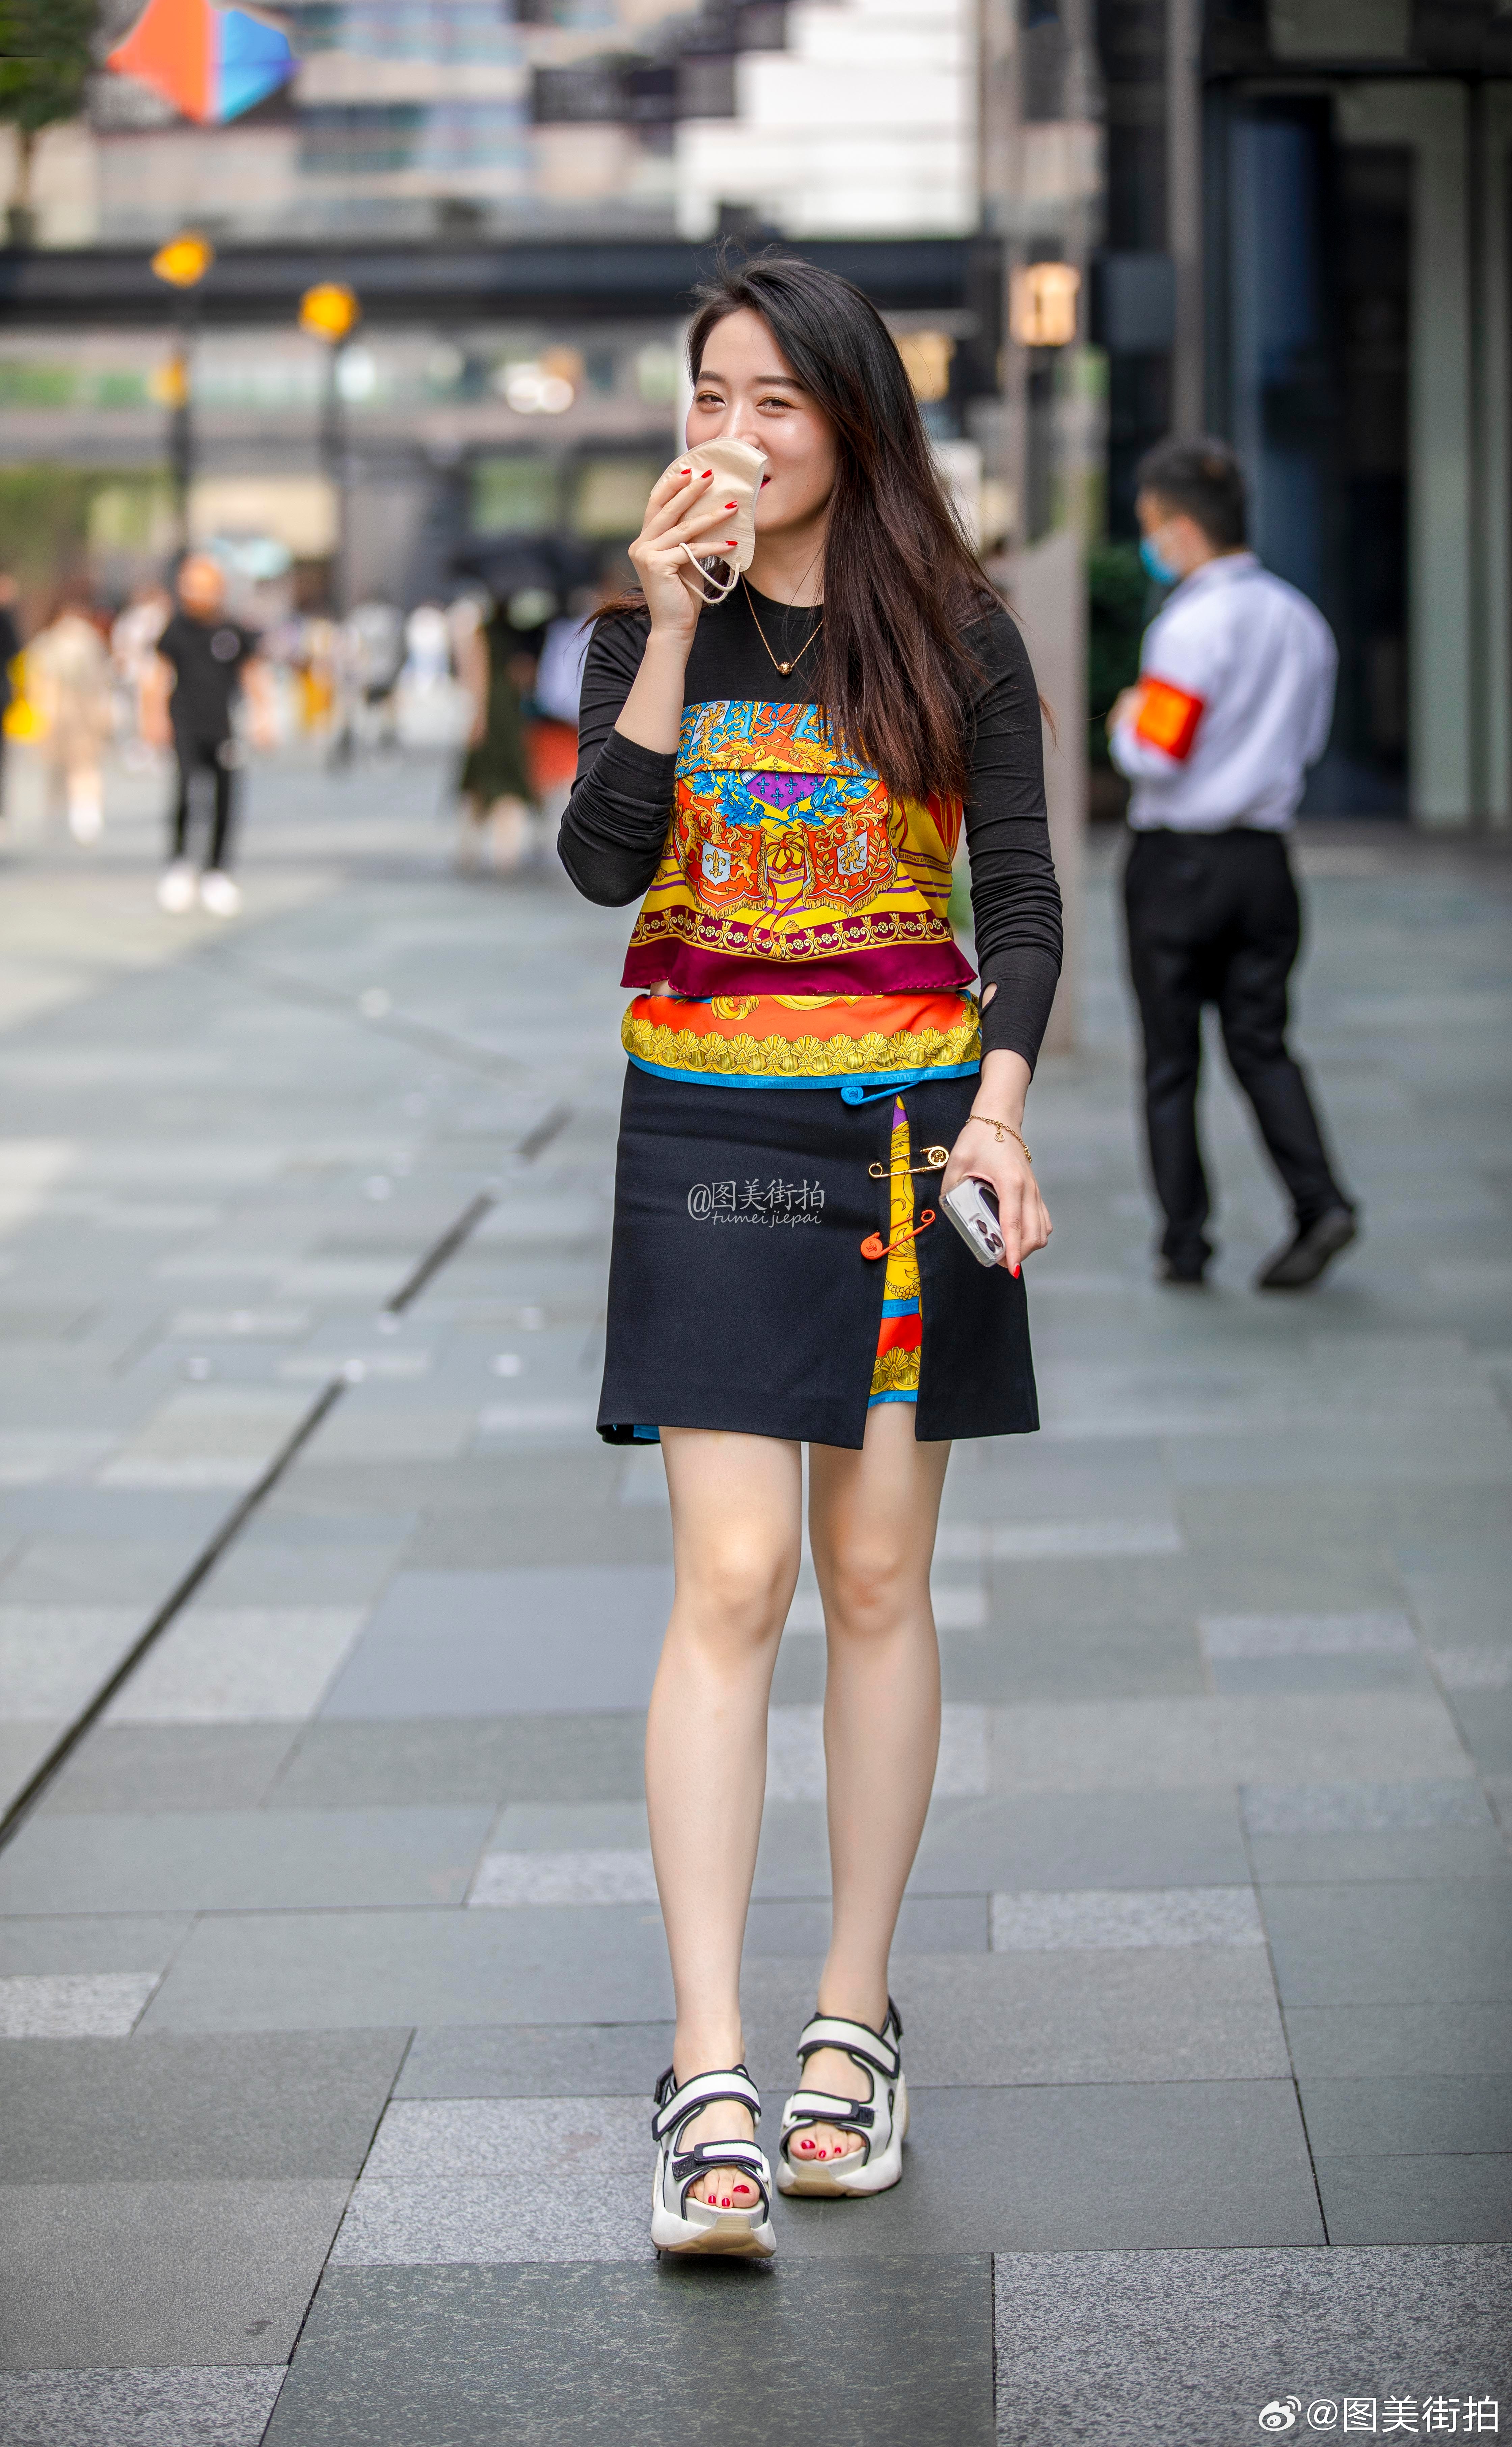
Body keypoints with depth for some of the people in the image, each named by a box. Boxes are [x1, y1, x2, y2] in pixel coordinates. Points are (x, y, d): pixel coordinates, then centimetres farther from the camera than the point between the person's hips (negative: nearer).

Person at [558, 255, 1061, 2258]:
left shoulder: (957, 637, 3)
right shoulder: (653, 629, 4)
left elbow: (1023, 897, 0)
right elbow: (604, 861, -10)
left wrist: (999, 1102, -14)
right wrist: (670, 626, -17)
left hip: (911, 1125, 1)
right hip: (711, 1126, 0)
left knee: (878, 1579, 5)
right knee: (732, 1581, -10)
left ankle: (854, 2017, 18)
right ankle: (710, 2081, -12)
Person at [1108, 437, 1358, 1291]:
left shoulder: (1194, 624, -17)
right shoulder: (1303, 621, 6)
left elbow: (1156, 755, -19)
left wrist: (1128, 721, 0)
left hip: (1178, 860, -6)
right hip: (1265, 856, 6)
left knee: (1171, 1059, 5)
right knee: (1262, 1043, 11)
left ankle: (1186, 1240, 8)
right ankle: (1322, 1201, -6)